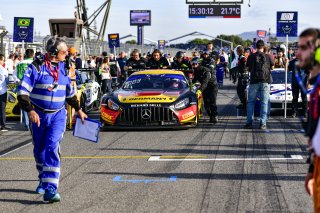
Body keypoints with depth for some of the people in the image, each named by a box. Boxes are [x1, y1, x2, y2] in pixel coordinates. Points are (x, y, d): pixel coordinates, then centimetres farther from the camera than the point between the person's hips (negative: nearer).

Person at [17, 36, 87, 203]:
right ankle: (43, 180, 37)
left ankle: (50, 189, -23)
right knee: (39, 150, 11)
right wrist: (30, 110, -26)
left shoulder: (63, 68, 6)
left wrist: (78, 110, 27)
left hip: (58, 115, 1)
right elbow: (23, 91, -14)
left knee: (52, 147, -17)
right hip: (38, 115, -1)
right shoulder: (37, 67, -9)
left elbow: (70, 92, 22)